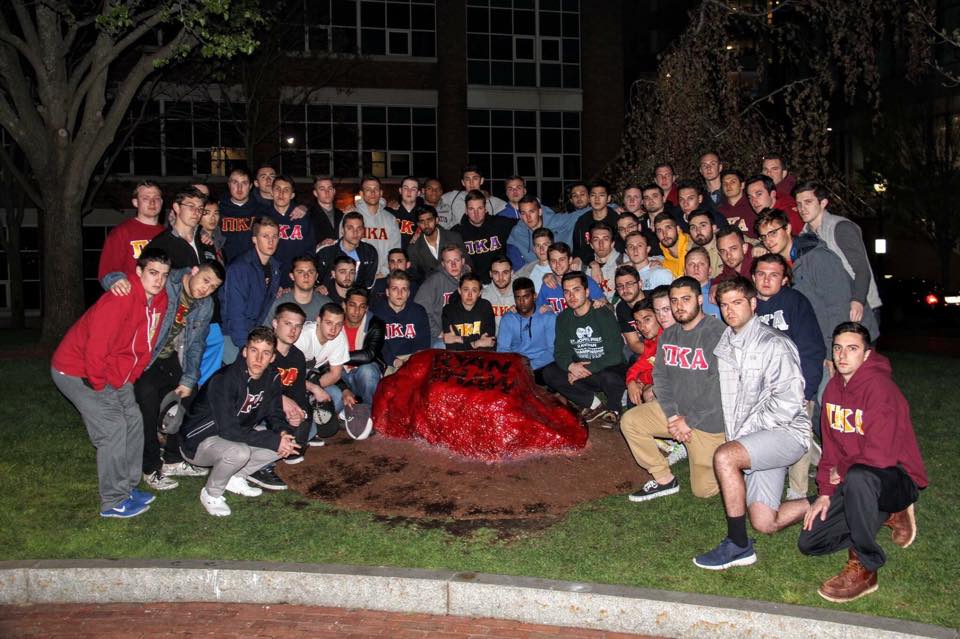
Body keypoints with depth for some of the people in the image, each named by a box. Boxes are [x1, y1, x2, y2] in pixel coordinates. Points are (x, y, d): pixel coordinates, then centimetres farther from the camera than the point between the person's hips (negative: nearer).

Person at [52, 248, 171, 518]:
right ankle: (113, 502, -1)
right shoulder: (119, 301, -29)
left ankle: (128, 487, 21)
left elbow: (144, 346, 8)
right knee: (112, 428, -12)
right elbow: (96, 347, -30)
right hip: (77, 371, -9)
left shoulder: (159, 300, -2)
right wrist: (98, 385, -19)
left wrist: (129, 379, 7)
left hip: (115, 373, 9)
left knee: (133, 421, 7)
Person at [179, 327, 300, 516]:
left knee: (287, 441, -7)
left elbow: (275, 414, 4)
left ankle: (235, 476, 5)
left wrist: (283, 432, -20)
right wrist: (274, 440, -30)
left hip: (238, 435, 7)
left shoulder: (272, 378, -7)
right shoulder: (225, 379, -28)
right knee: (239, 452, -37)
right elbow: (228, 430, -32)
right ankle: (211, 493, -7)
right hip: (198, 441, -7)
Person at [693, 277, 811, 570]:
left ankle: (738, 545, -18)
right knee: (764, 523, -1)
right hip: (754, 440, 7)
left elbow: (787, 403, -17)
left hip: (786, 432, -7)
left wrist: (745, 431, -15)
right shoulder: (724, 345, 12)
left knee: (724, 456, -31)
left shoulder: (773, 344, -11)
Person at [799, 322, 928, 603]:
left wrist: (841, 471, -12)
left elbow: (880, 456, -29)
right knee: (809, 543, 3)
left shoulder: (880, 388, -22)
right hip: (850, 482, 8)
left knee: (857, 477, -43)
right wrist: (825, 493, 1)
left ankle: (864, 568, -24)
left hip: (899, 478, -8)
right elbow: (831, 447, 9)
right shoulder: (834, 387, 4)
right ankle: (887, 515, 19)